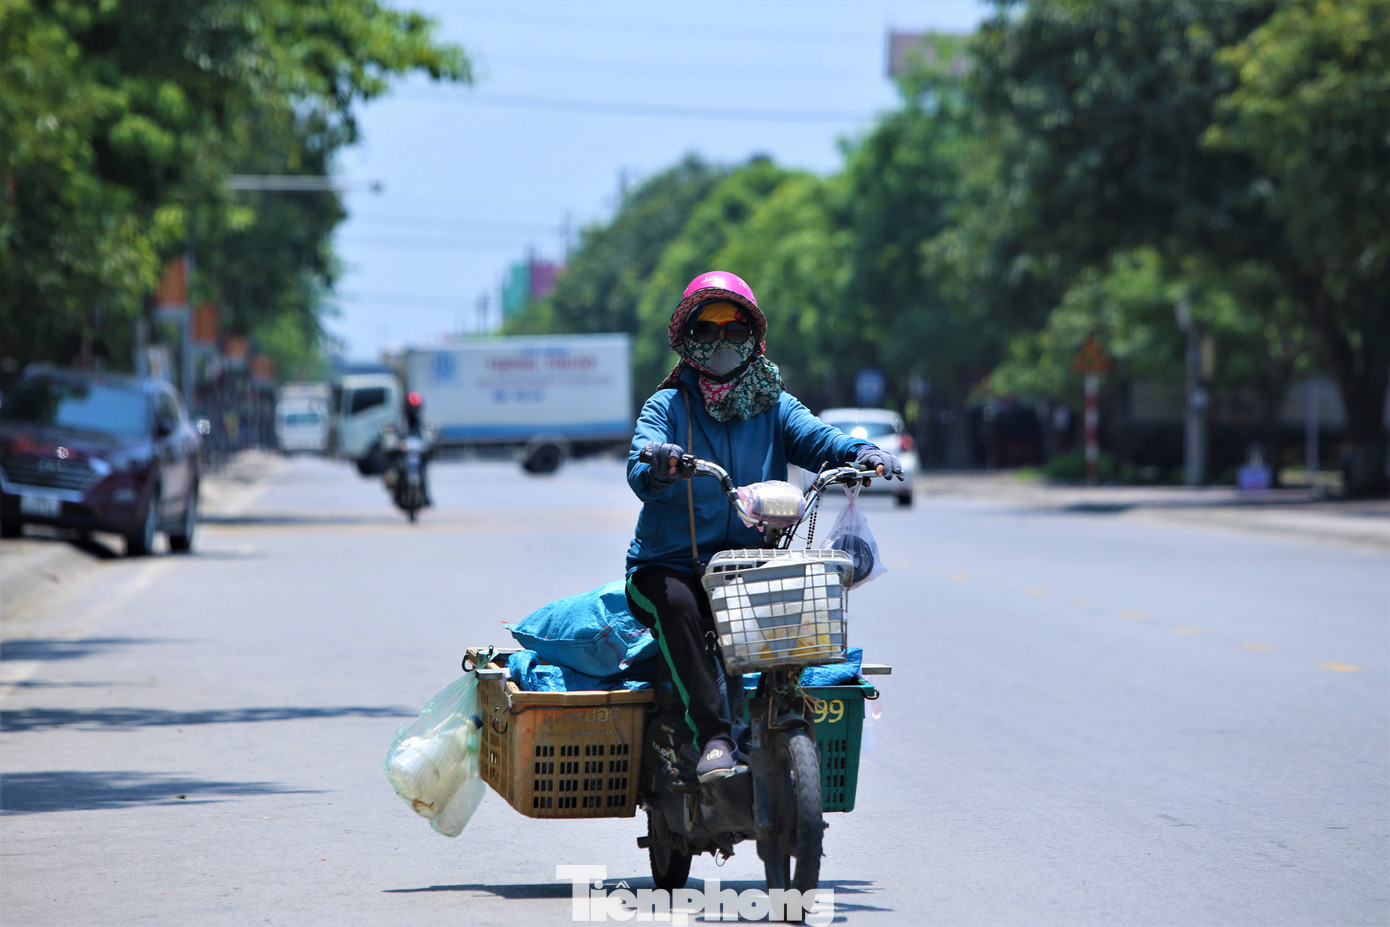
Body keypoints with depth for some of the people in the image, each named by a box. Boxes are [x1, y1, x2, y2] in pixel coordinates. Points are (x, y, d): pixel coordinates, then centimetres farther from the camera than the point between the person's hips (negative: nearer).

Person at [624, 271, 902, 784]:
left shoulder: (774, 407, 12)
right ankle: (714, 741, -40)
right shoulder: (667, 407, 5)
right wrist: (657, 468, -38)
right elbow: (640, 474, -13)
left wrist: (862, 452, -29)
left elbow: (815, 437, -8)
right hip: (667, 565, -2)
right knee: (676, 606, -33)